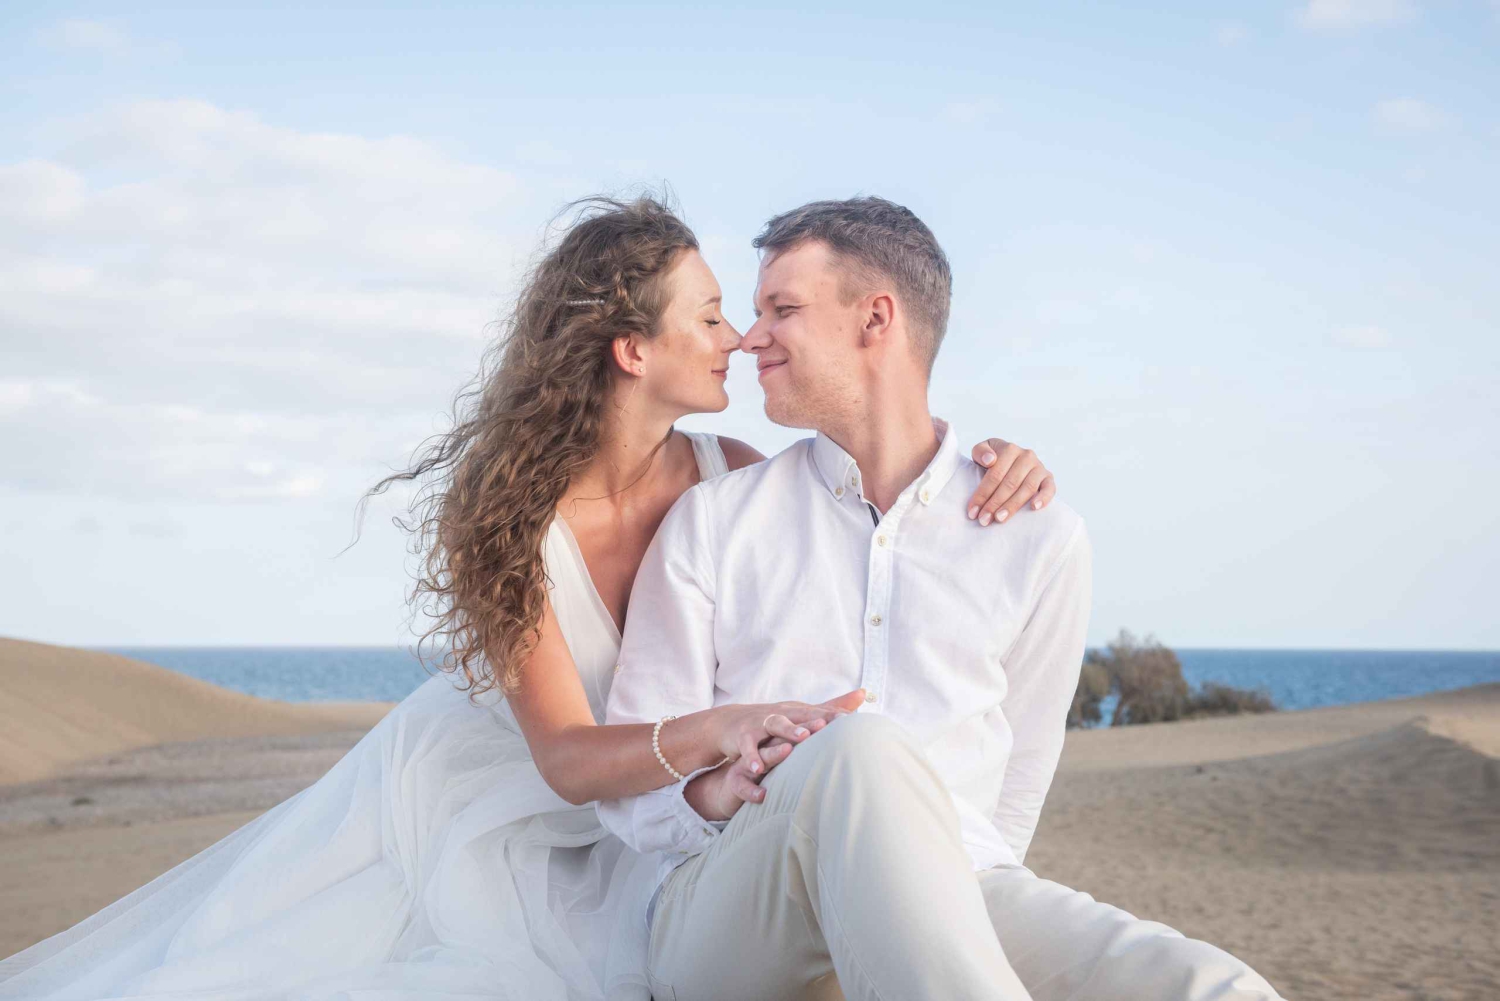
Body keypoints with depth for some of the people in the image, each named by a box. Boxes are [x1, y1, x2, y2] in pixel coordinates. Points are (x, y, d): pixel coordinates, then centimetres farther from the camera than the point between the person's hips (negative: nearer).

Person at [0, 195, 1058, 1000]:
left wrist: (988, 463, -21)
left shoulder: (724, 476, -14)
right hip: (464, 797, -3)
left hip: (613, 840, 4)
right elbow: (565, 755, -29)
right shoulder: (504, 501, -24)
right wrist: (721, 729, -48)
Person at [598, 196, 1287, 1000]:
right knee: (860, 753, -37)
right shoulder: (711, 519, 12)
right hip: (730, 917, 0)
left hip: (948, 904, 1)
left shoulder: (1038, 537, 13)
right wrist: (714, 791, -15)